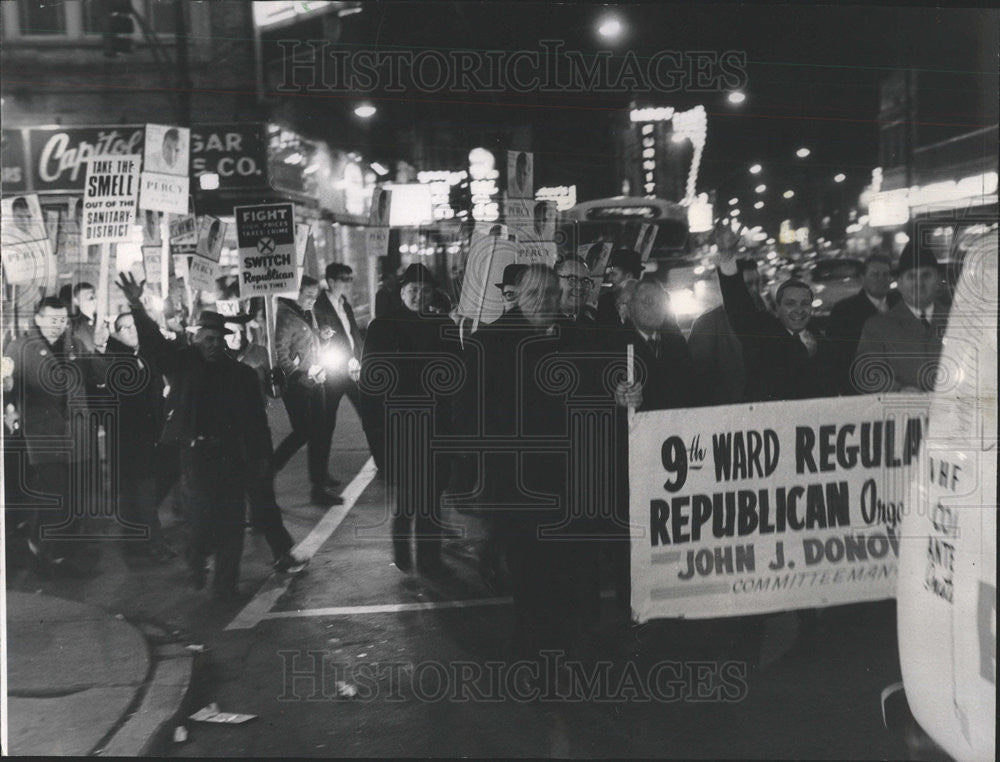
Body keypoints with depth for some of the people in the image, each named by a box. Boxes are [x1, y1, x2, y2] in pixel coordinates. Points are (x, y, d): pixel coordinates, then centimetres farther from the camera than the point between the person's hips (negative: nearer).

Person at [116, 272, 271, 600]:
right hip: (195, 454, -1)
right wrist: (137, 308, -24)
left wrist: (261, 455, 6)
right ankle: (197, 561, 27)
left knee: (231, 521, 4)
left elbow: (256, 417, 9)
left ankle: (225, 583, 17)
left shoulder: (241, 374, 7)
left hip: (232, 456, 2)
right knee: (202, 519, -5)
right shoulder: (183, 363, 4)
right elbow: (153, 343, -9)